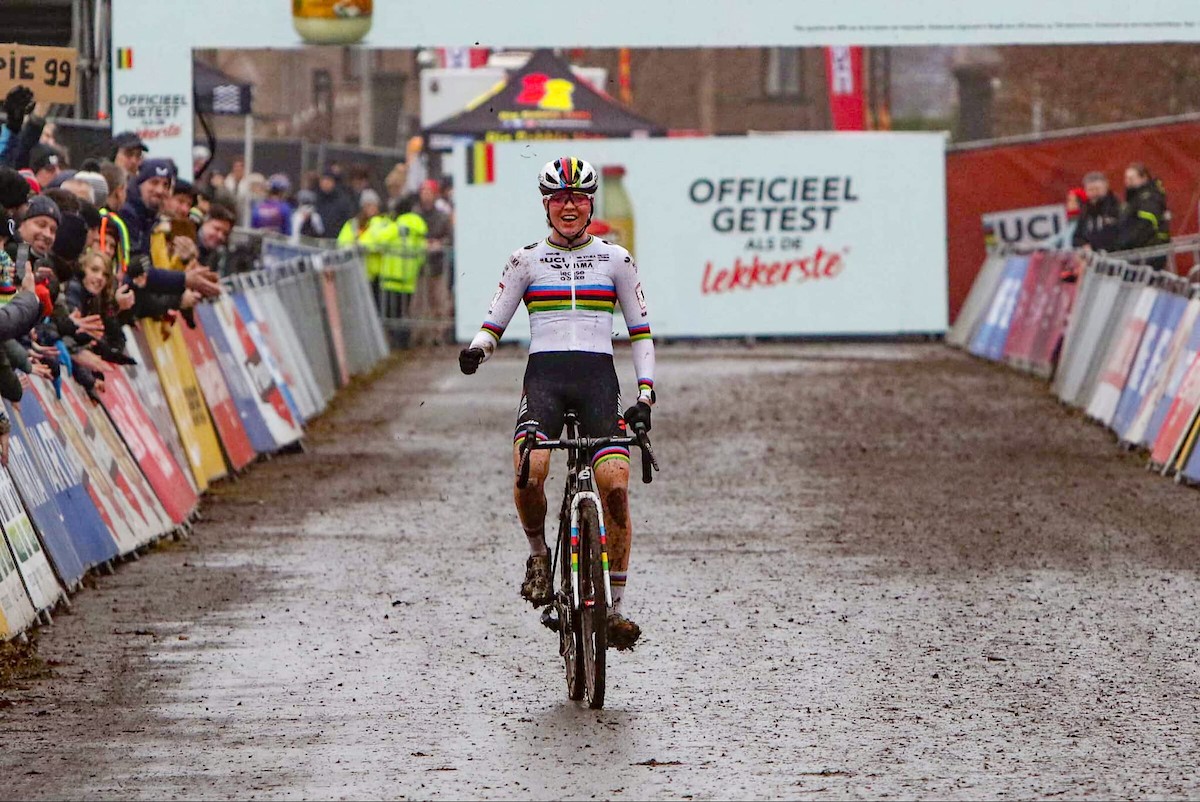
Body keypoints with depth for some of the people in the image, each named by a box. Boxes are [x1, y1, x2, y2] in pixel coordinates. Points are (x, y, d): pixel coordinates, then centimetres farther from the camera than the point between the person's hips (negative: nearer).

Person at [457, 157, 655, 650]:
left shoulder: (615, 259, 12)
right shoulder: (526, 261, 11)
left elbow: (640, 330, 15)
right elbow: (494, 324, 12)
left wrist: (646, 393, 4)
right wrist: (476, 349, -12)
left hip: (598, 375, 0)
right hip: (544, 374, 0)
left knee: (615, 484, -18)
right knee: (529, 471, -29)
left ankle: (615, 607, -7)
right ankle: (538, 552, 2)